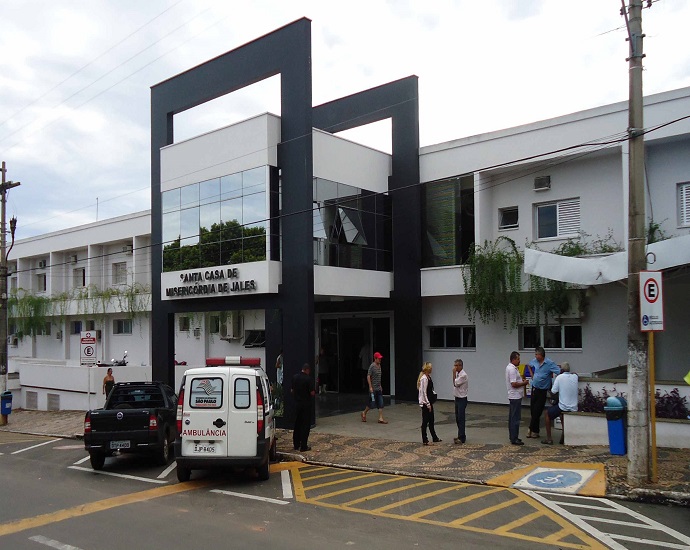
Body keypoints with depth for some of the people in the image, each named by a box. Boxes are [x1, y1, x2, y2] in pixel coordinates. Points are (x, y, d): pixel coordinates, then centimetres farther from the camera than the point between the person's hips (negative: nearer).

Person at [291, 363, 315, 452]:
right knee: (305, 425, 1)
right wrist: (314, 393, 5)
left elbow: (292, 390, 10)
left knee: (297, 424, 15)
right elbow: (312, 393, -16)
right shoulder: (308, 379, -16)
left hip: (297, 403, 6)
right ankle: (303, 446, 1)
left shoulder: (295, 377, 2)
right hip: (306, 404, -6)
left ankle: (296, 445, 20)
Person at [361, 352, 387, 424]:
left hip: (379, 388, 7)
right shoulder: (372, 366, -14)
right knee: (372, 403, 3)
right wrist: (370, 387, -19)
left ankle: (381, 419, 3)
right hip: (373, 389, -7)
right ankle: (364, 414, 26)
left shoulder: (379, 365, 10)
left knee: (381, 404, 1)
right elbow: (368, 376, -16)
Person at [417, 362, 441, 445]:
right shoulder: (424, 378, -19)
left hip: (429, 402, 9)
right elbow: (424, 392, -20)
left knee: (431, 420, 16)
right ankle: (425, 440, 10)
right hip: (425, 403, -9)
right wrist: (428, 404, -19)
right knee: (425, 421, 1)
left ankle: (435, 438, 25)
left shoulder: (428, 377, 9)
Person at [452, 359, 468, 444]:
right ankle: (461, 436, 22)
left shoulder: (463, 375, -17)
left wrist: (454, 373, -17)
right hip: (457, 398, 9)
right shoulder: (457, 374, 10)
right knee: (457, 418, 13)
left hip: (462, 399, -9)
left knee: (461, 419, -8)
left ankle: (461, 438, -6)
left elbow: (455, 383, -21)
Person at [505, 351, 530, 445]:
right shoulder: (512, 369, -19)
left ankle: (513, 436, 23)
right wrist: (524, 383, -12)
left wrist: (522, 381, 9)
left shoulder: (510, 367, 14)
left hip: (513, 396, 11)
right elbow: (514, 384, -24)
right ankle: (514, 439, -6)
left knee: (512, 417, 15)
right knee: (515, 418, -8)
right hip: (515, 397, -11)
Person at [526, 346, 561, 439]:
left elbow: (560, 372, -24)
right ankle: (533, 430, 24)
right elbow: (529, 365, 24)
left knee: (537, 411, -2)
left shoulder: (549, 363, -18)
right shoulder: (535, 361, 1)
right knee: (532, 410, 12)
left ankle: (533, 430, 11)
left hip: (542, 391, -6)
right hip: (534, 388, 6)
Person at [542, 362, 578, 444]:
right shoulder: (575, 376, 1)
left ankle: (549, 439, 14)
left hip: (563, 407, -6)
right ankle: (564, 437, 32)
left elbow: (553, 391, -10)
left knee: (547, 413, 18)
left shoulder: (559, 377, -12)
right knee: (561, 414, 37)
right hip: (574, 408, 6)